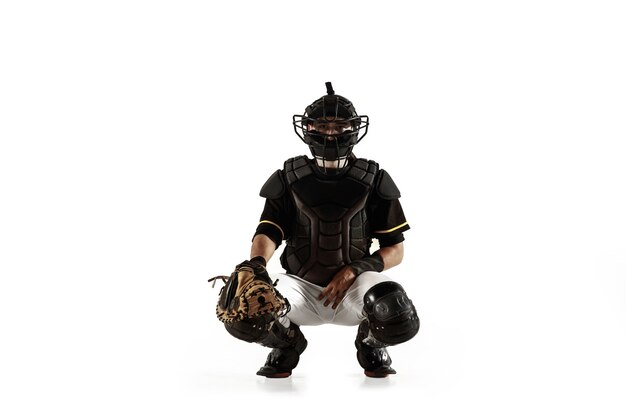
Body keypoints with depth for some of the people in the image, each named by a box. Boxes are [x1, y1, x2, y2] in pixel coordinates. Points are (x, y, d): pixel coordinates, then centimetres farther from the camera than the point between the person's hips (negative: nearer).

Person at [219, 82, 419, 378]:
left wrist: (355, 270, -15)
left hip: (353, 286, 0)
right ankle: (287, 343, 9)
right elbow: (268, 233, -8)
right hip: (301, 287, 1)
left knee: (400, 321, -33)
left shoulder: (373, 181, 1)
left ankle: (372, 343, 8)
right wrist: (257, 263, -32)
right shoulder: (289, 179, 3)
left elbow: (396, 250, 2)